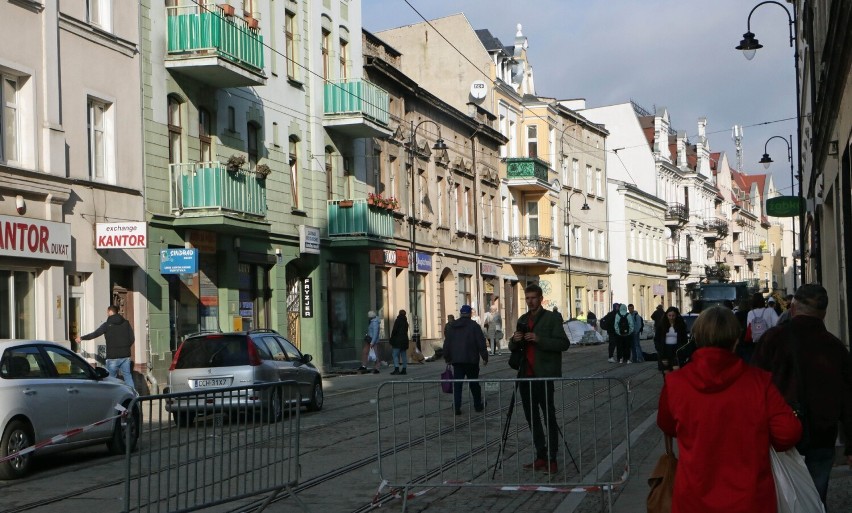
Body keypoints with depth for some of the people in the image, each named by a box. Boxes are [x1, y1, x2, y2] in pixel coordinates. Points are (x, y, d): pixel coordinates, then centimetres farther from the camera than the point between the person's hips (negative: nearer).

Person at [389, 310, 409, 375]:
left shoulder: (398, 321, -9)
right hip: (405, 340, 7)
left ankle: (396, 369, -18)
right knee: (404, 355, 9)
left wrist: (391, 339, -5)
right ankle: (404, 369, 8)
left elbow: (394, 330, -13)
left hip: (397, 340, -7)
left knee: (395, 355, -8)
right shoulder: (405, 322, 13)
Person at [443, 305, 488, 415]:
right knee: (474, 383, 10)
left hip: (456, 360, 3)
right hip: (471, 360, -3)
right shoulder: (474, 326, -6)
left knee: (457, 385, 3)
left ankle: (456, 407, -4)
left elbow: (447, 344, 10)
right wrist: (485, 357, -1)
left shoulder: (451, 326, 7)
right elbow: (481, 344, -8)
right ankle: (478, 405, 19)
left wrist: (447, 357, 17)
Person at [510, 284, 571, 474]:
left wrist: (539, 339, -21)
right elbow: (513, 347, 20)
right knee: (531, 417, 10)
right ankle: (541, 456, 18)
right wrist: (514, 340, -4)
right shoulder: (522, 320, 17)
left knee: (549, 417, -4)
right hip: (526, 375, 7)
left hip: (543, 375, -7)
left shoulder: (552, 318, -3)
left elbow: (564, 343, -11)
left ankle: (552, 459, -2)